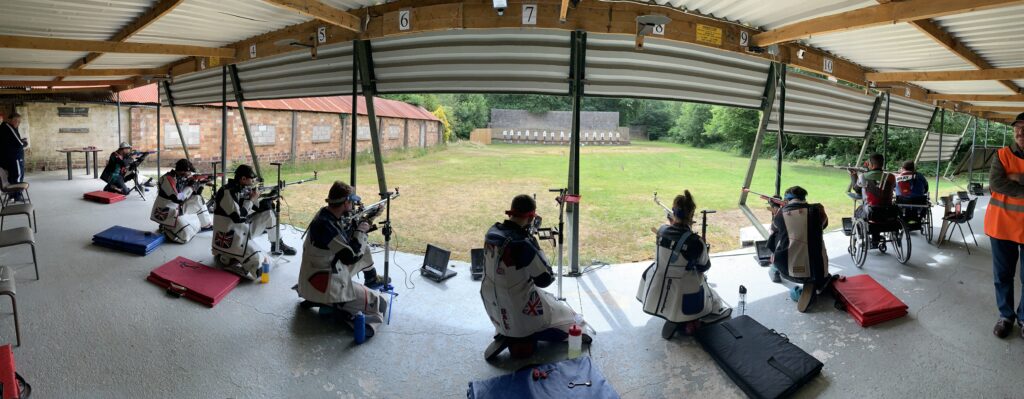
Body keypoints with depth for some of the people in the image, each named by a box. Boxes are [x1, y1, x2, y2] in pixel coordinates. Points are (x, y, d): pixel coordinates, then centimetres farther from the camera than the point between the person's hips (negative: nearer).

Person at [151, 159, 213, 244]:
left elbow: (195, 196, 12)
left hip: (177, 209, 9)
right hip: (164, 213, -9)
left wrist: (200, 184, -3)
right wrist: (190, 187, -19)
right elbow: (177, 198, -28)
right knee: (186, 234, -24)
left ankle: (207, 224, 20)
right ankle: (165, 228, 0)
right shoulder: (168, 179, -22)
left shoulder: (183, 178, 2)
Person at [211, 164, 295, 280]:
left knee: (268, 211, 5)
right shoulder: (227, 192, -22)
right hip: (229, 237, -9)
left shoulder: (243, 189, 4)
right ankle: (225, 258, -4)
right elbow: (238, 217, -27)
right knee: (258, 261, -21)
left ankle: (277, 244, 19)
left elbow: (258, 207, 13)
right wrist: (252, 199, -16)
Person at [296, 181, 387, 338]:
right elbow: (351, 256, -26)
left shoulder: (328, 214, 0)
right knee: (379, 303, -7)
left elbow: (347, 238, 14)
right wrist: (361, 231, -13)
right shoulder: (325, 225, -28)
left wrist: (364, 221, 2)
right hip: (322, 286, -10)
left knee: (364, 249, 19)